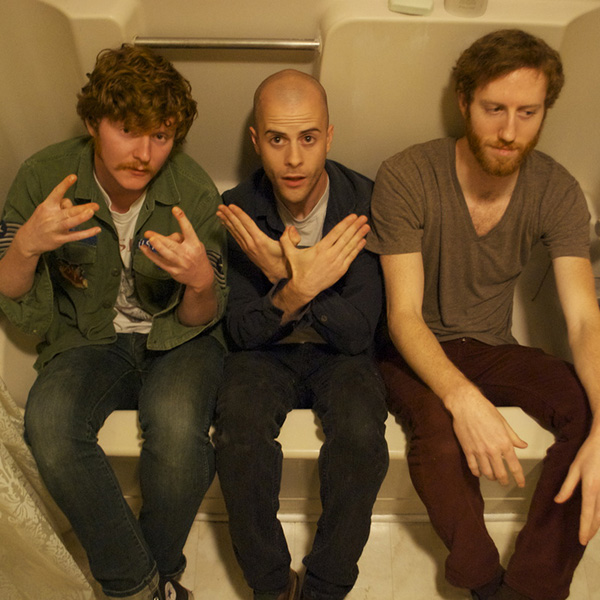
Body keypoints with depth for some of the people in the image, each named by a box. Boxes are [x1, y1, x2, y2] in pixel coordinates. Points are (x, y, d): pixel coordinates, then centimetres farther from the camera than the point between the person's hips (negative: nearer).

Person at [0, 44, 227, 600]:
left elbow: (199, 320, -8)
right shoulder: (44, 175, -11)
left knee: (177, 426, -32)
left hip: (176, 341, -1)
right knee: (48, 422, -29)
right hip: (88, 340, 2)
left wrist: (202, 281, -32)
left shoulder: (193, 190, -14)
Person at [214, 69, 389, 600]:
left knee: (361, 431, -30)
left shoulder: (365, 203, -14)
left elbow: (357, 332, -16)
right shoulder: (236, 212, -10)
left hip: (340, 355, 0)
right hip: (266, 354, 1)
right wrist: (297, 291, -30)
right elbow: (242, 332, -9)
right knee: (238, 429, -29)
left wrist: (287, 282, -32)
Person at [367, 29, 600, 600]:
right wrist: (462, 397, -39)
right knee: (436, 425, -34)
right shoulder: (405, 178, -18)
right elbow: (404, 313, -21)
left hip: (491, 348, 4)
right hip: (414, 350, -3)